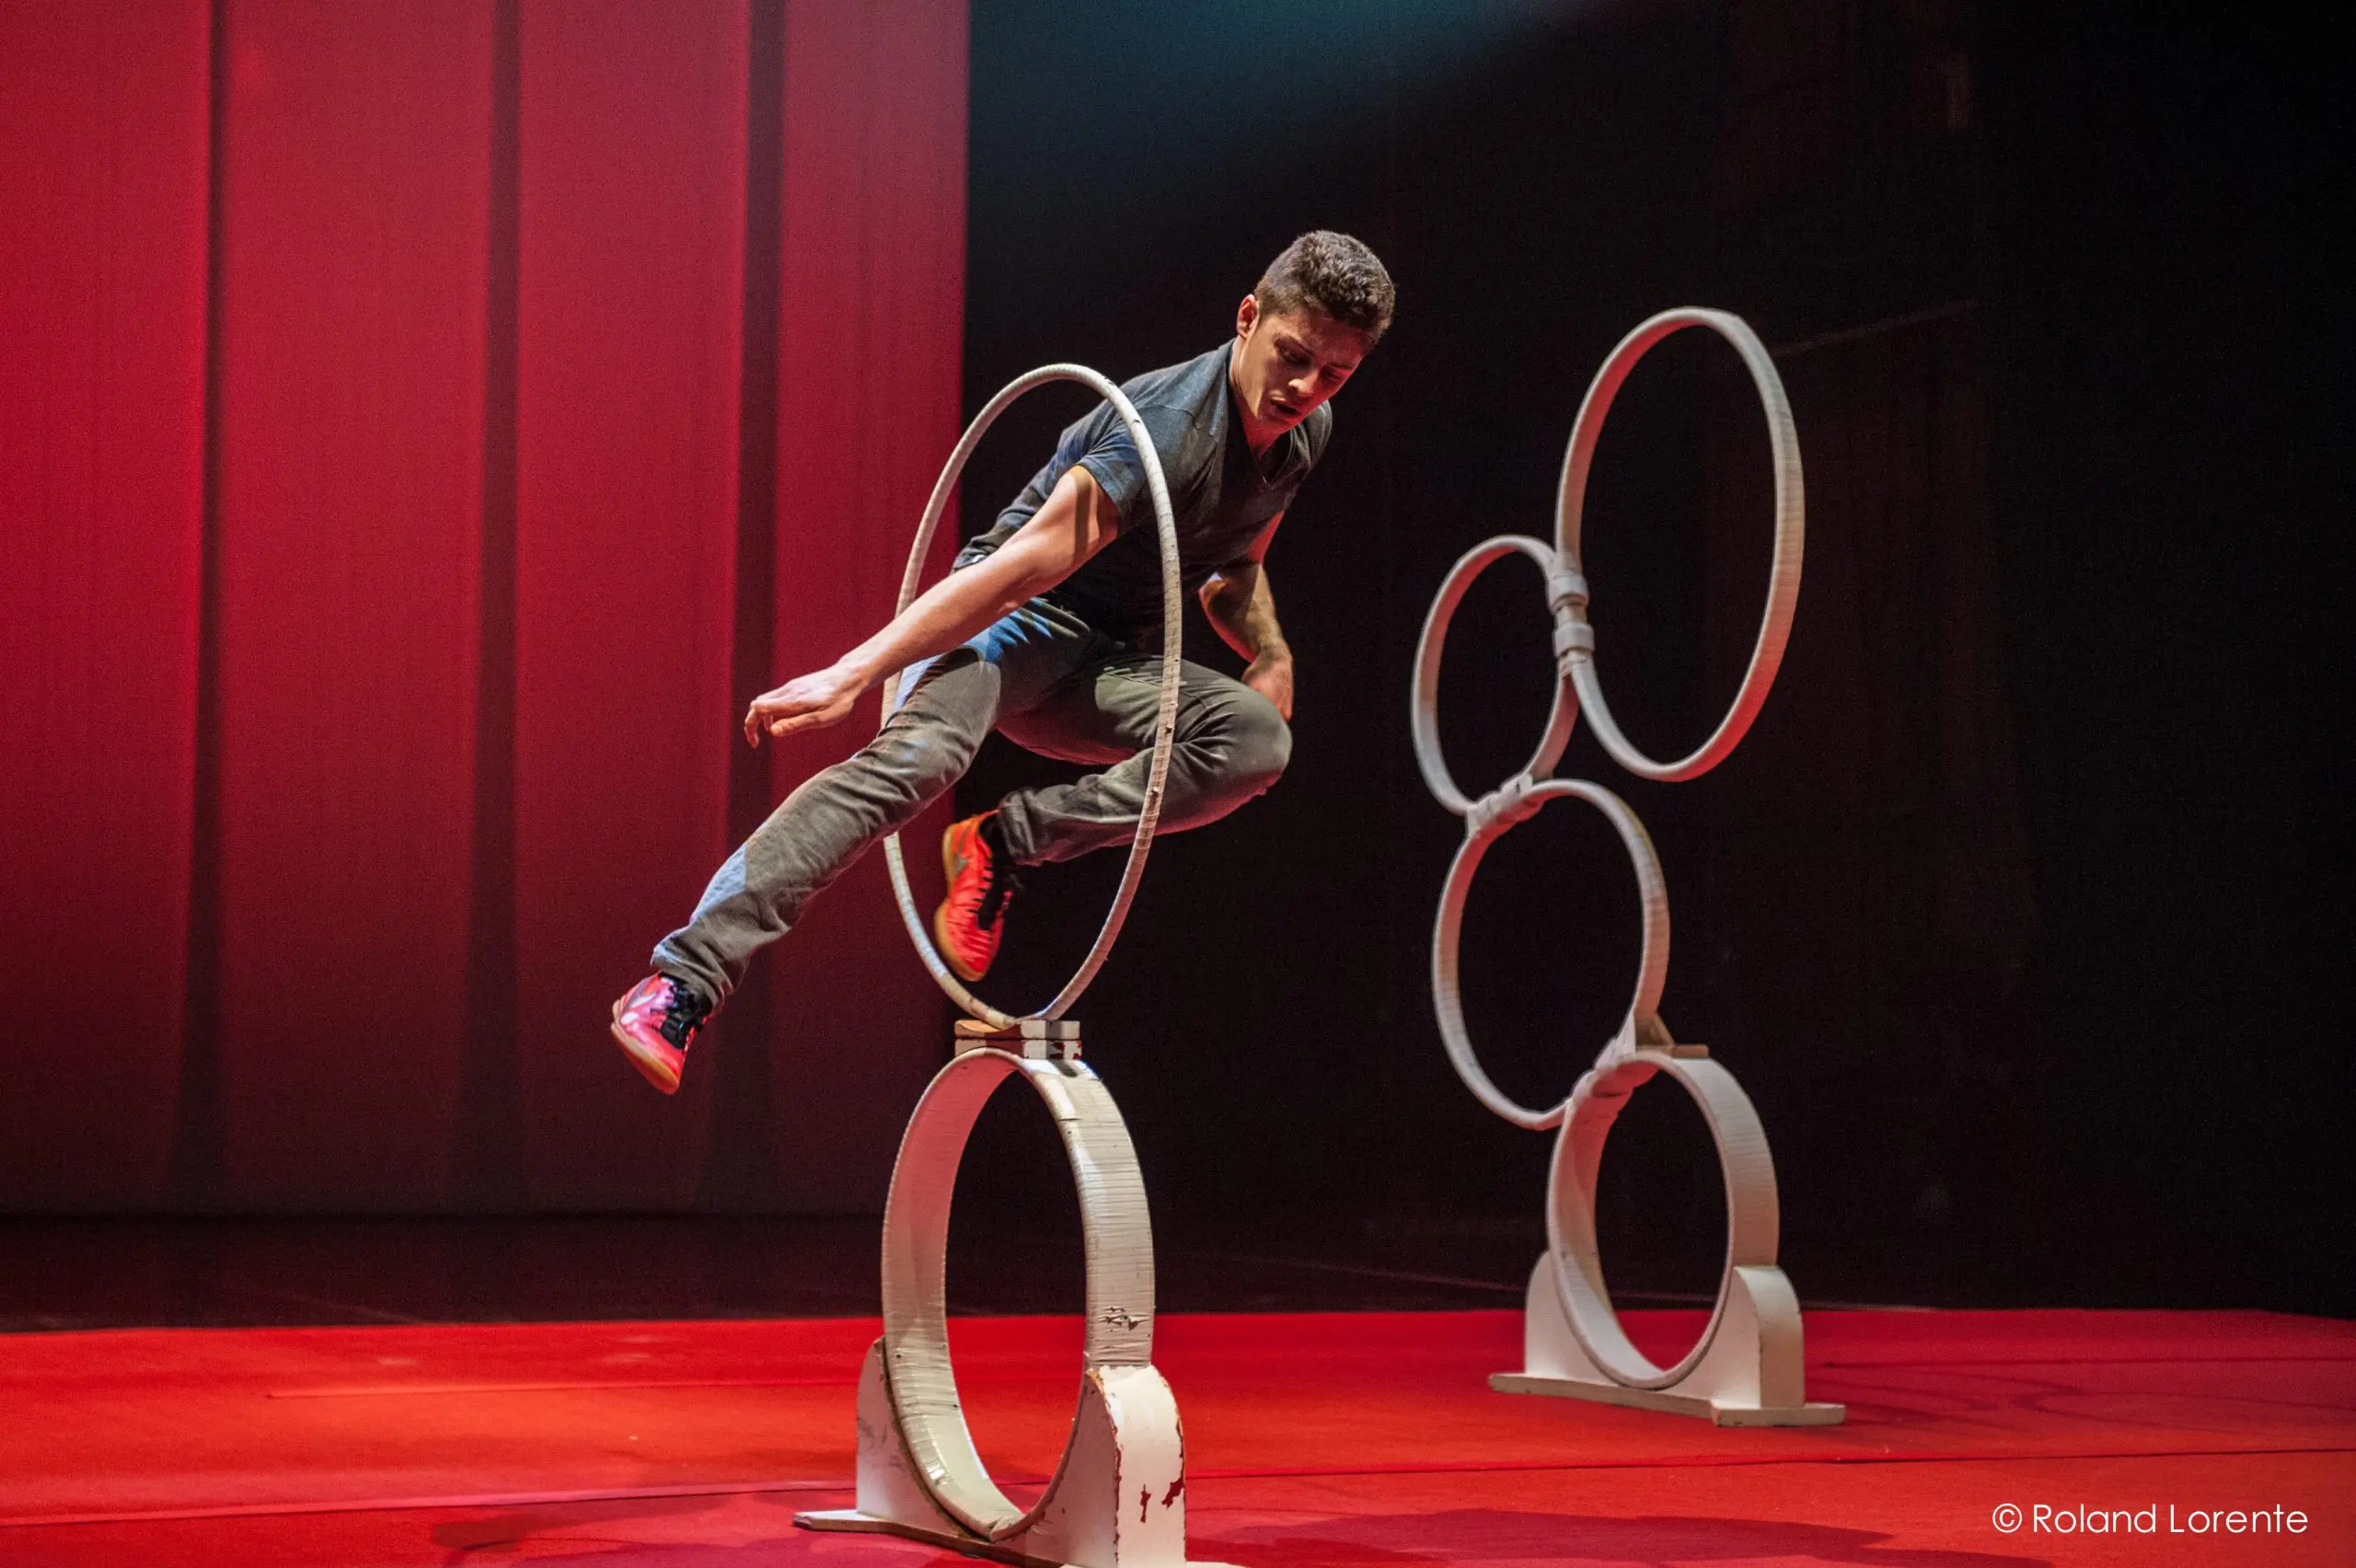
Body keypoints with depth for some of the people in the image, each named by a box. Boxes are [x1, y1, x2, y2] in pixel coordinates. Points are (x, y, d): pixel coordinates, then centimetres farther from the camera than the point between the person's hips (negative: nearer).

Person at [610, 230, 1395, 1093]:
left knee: (1256, 738, -24)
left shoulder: (1306, 431, 2)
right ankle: (683, 981, -41)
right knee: (918, 754, -37)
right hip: (1015, 629, -7)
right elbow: (1024, 565, -32)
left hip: (1107, 664, 7)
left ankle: (1010, 841, -17)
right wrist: (851, 674, -38)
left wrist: (1270, 653, 0)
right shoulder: (1166, 425, -24)